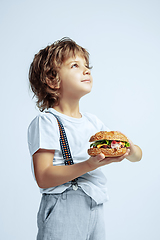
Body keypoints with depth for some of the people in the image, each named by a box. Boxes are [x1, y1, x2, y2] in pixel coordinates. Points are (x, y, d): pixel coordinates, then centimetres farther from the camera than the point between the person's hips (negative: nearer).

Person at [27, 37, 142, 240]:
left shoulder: (93, 122, 11)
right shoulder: (46, 122, -9)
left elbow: (138, 156, 15)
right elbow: (43, 178, -18)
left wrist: (130, 150, -10)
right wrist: (90, 165, -27)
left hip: (95, 207, 7)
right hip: (63, 209, -6)